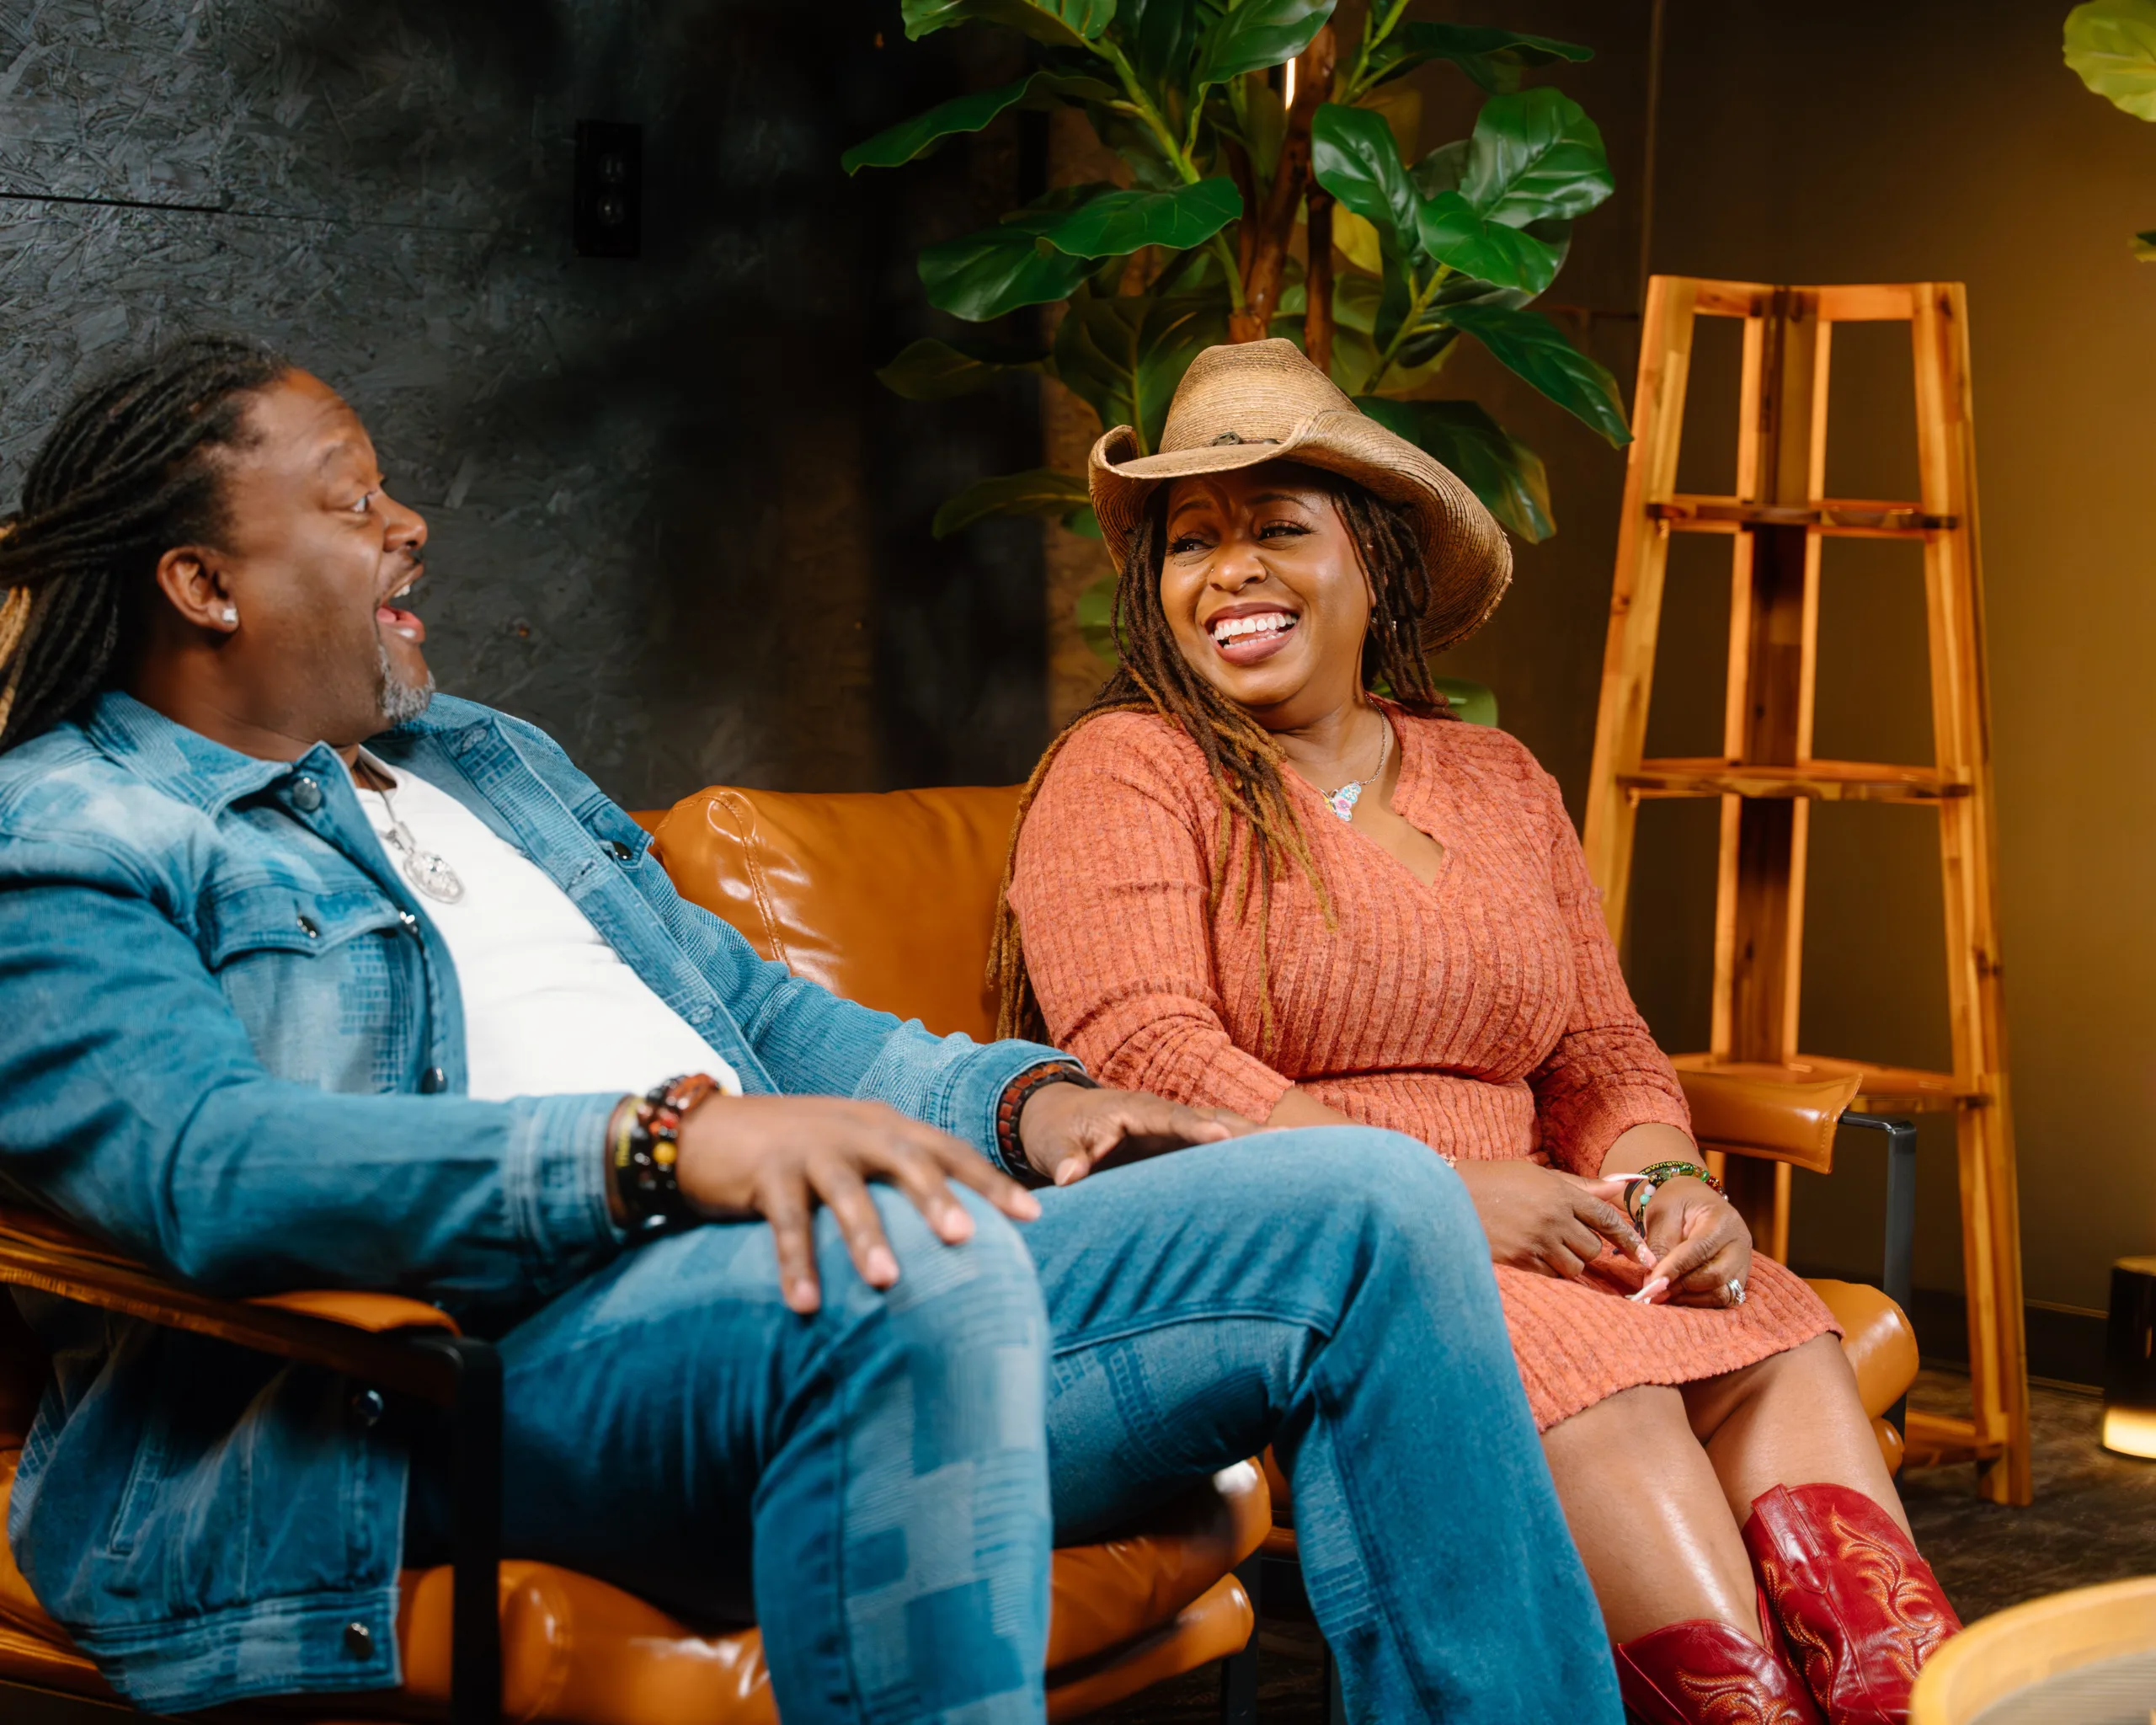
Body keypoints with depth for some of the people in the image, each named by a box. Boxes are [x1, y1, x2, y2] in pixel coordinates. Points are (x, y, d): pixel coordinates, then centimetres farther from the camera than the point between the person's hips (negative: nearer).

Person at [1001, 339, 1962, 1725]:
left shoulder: (1500, 783, 20)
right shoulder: (1125, 773, 1)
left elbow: (1605, 1054, 17)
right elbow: (1145, 1057, -13)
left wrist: (1662, 1179, -7)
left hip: (1514, 1242, 5)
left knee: (1779, 1338, -23)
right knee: (1598, 1373, -32)